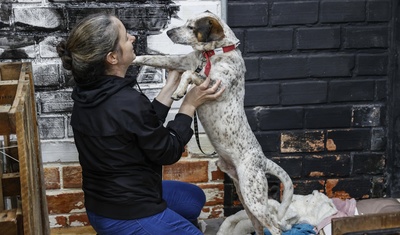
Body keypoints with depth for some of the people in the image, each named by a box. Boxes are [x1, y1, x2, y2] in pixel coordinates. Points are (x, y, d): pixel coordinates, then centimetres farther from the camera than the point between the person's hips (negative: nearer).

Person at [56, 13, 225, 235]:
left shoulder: (90, 92, -2)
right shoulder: (127, 103, -29)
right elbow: (167, 152, -15)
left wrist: (171, 86, 5)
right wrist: (190, 104, -8)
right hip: (127, 215, -9)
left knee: (195, 198, 26)